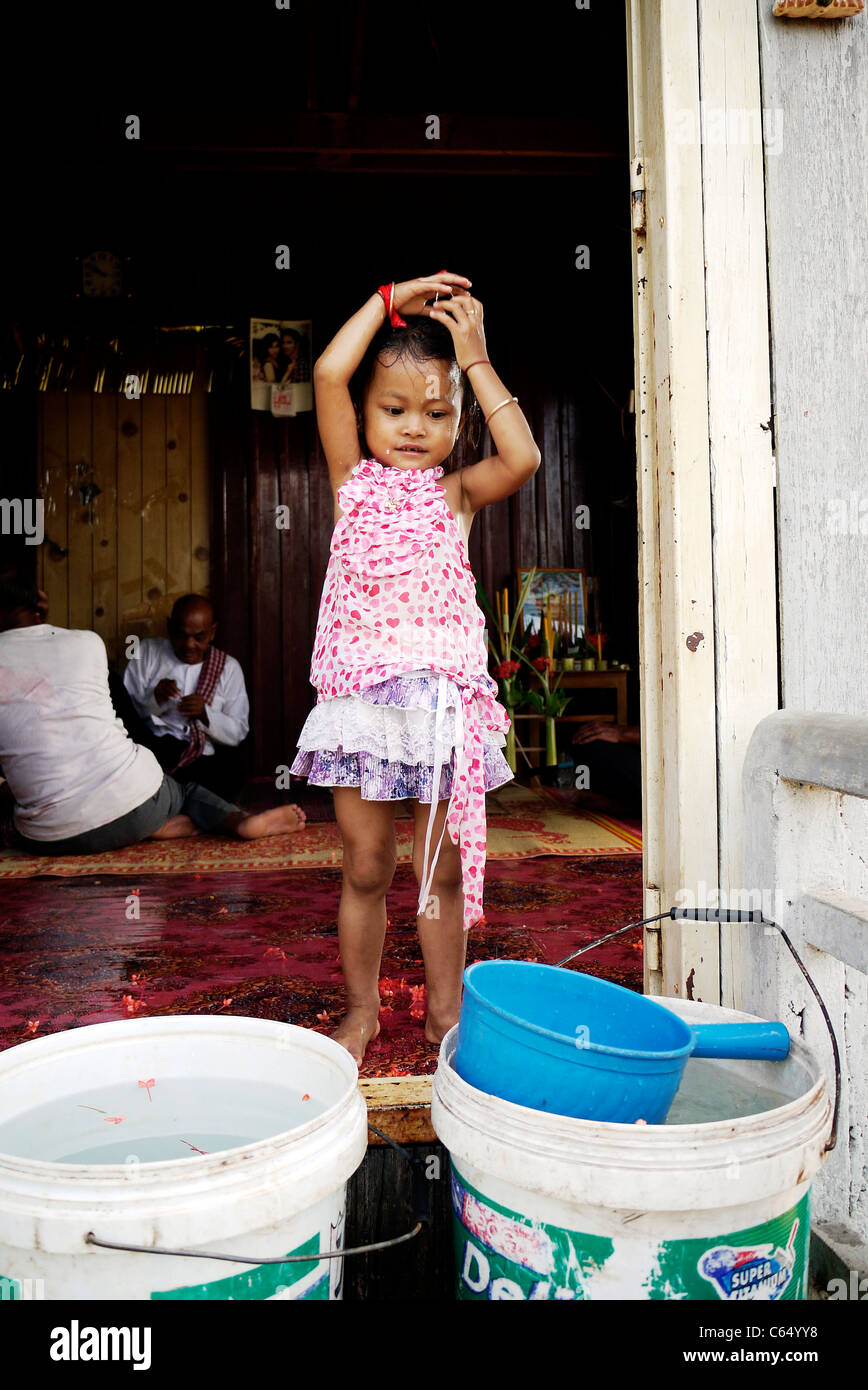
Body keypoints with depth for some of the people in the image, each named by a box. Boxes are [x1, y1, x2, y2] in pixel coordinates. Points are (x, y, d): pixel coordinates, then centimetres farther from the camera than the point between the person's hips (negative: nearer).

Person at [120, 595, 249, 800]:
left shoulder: (228, 668, 13)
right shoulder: (147, 651, 13)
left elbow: (239, 732, 7)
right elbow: (126, 709, 7)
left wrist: (205, 714, -10)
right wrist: (154, 699, -13)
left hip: (200, 761, -1)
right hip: (150, 745, 2)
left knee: (230, 771, -39)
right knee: (110, 686, -22)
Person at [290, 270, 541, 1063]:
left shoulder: (456, 492, 9)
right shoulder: (353, 480, 8)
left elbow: (522, 457, -11)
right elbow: (328, 374, -4)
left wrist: (476, 362, -2)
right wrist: (392, 297, 3)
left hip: (445, 698, 0)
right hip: (360, 694, 0)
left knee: (444, 869, 9)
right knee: (365, 869, 9)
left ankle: (446, 1007, 26)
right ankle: (362, 1010, 27)